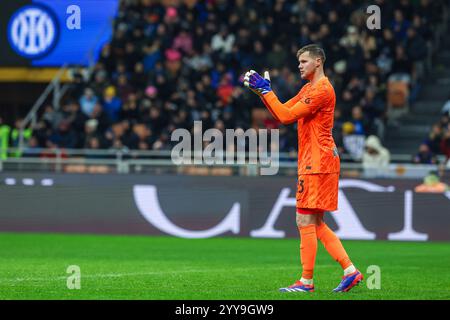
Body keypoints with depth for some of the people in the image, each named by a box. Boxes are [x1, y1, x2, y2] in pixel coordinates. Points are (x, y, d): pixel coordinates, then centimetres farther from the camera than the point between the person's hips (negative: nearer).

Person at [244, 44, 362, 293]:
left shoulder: (321, 89, -13)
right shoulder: (309, 88, 19)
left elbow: (286, 116, -18)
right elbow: (282, 113, 19)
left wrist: (265, 90, -10)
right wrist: (261, 91, 9)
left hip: (317, 163, -10)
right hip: (315, 163, 10)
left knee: (305, 221, -7)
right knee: (315, 224, 11)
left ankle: (306, 281, -4)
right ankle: (350, 271, 9)